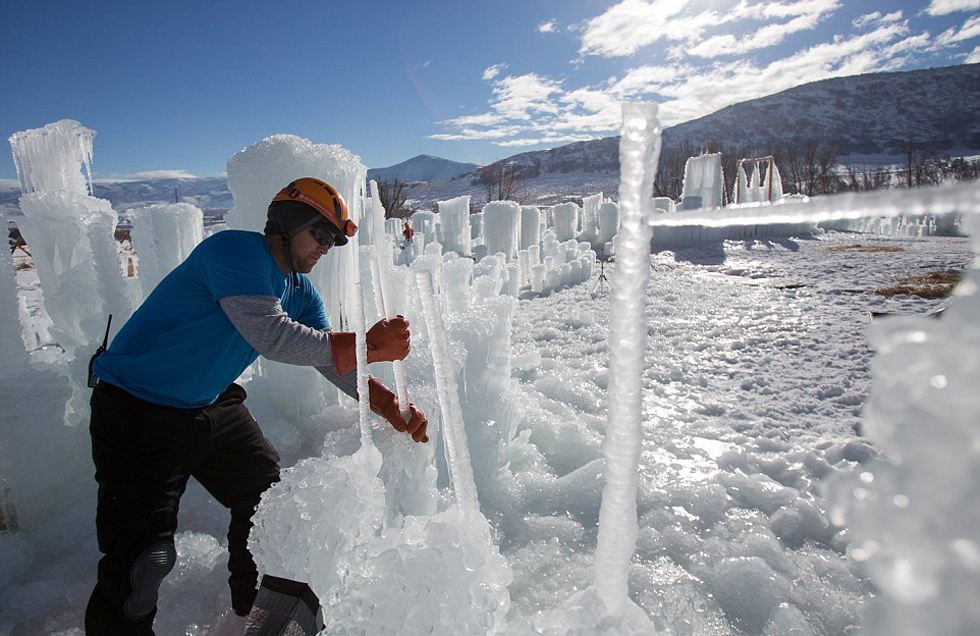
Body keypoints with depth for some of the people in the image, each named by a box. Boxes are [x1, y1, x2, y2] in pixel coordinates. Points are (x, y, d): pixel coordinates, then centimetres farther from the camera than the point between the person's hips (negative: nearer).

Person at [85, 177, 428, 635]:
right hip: (137, 407, -8)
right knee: (138, 555, -9)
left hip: (212, 406, 9)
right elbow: (272, 337, -34)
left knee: (267, 494, 15)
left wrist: (389, 406, -16)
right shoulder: (236, 250, -23)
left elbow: (335, 361, -2)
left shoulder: (300, 292, 3)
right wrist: (369, 347, -33)